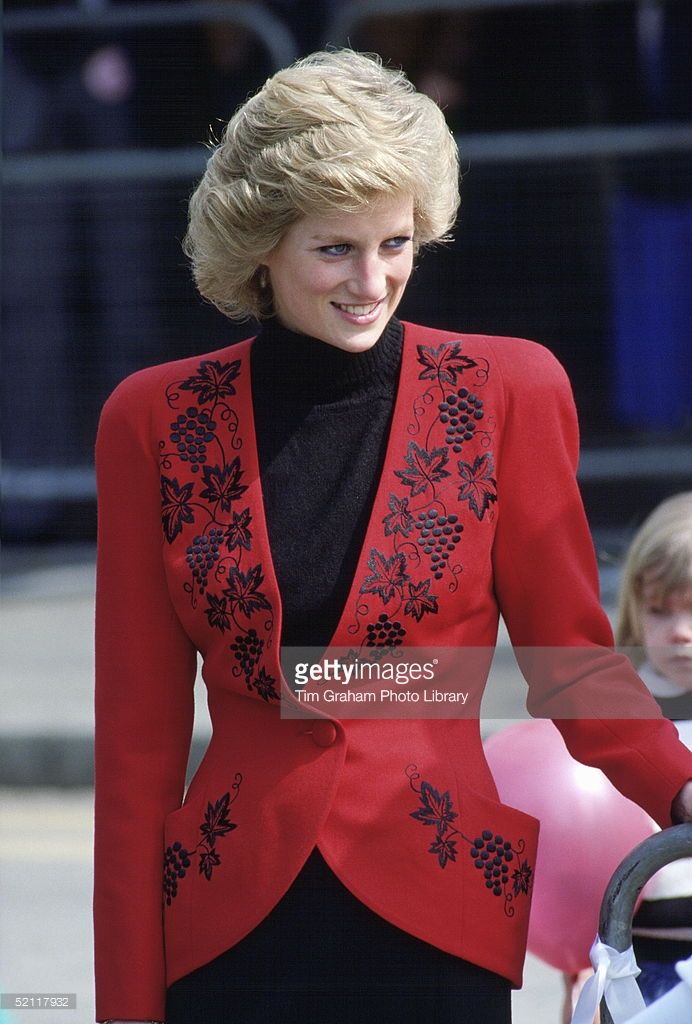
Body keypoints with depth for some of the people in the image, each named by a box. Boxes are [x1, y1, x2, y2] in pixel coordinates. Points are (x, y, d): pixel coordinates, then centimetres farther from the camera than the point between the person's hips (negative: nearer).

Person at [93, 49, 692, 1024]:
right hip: (232, 934, 1)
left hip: (436, 931, -1)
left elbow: (573, 657, 4)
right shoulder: (156, 422, 3)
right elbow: (140, 729, 5)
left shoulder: (507, 393, 1)